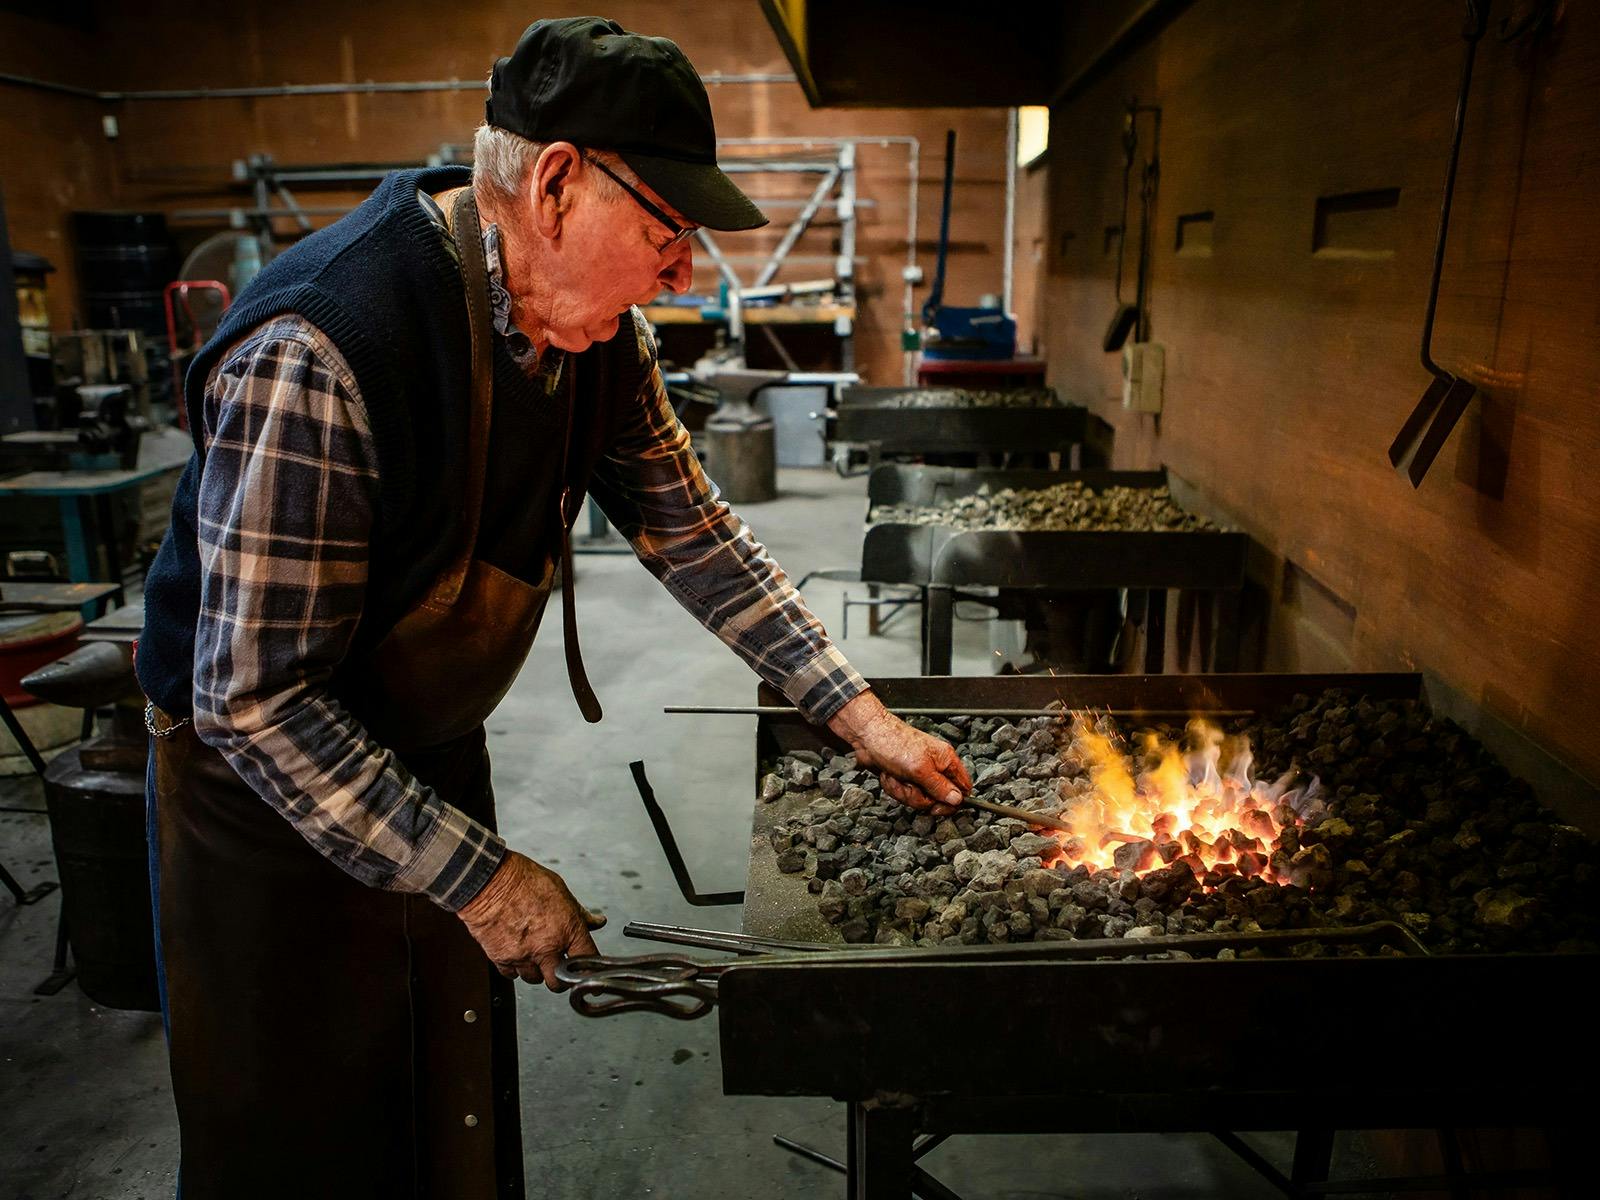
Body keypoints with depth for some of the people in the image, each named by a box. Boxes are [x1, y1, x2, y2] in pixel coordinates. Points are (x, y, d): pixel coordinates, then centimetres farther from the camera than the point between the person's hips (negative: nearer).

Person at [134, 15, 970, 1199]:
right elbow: (256, 702, -30)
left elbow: (694, 536, 0)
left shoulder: (599, 334, -9)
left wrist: (860, 715, -2)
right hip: (265, 783, -6)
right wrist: (479, 876, -25)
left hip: (434, 757, 6)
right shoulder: (317, 354, -33)